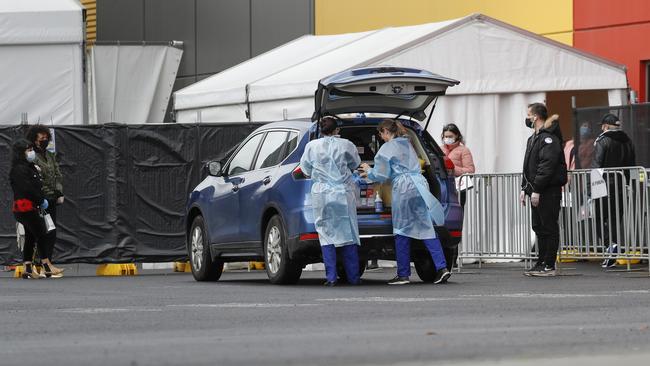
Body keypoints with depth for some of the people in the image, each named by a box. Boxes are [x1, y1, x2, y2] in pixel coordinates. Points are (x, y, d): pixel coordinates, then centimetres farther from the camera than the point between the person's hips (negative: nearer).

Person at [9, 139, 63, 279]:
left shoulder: (29, 167, 17)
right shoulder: (19, 169, -14)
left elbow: (37, 187, 17)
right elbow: (27, 189, -20)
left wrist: (42, 200, 3)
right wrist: (42, 201, -11)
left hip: (31, 208, 10)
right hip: (25, 207, -10)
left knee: (30, 238, 10)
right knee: (42, 235, -8)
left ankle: (27, 269, 12)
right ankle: (47, 267, -6)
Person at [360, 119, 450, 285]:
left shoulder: (387, 148, -2)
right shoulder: (407, 144, 22)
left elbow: (382, 174, -2)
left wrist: (369, 171, 19)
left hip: (403, 188, -7)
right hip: (419, 184, 7)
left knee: (402, 232, 1)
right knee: (427, 229, 2)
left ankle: (403, 274, 4)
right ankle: (441, 267, -9)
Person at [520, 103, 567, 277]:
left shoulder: (548, 138, -13)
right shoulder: (533, 138, 19)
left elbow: (547, 166, -21)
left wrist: (536, 190, -22)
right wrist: (525, 188, 15)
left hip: (548, 191, -10)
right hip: (536, 191, 10)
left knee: (549, 228, -6)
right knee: (539, 228, 12)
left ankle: (549, 266, -5)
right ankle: (541, 263, 18)